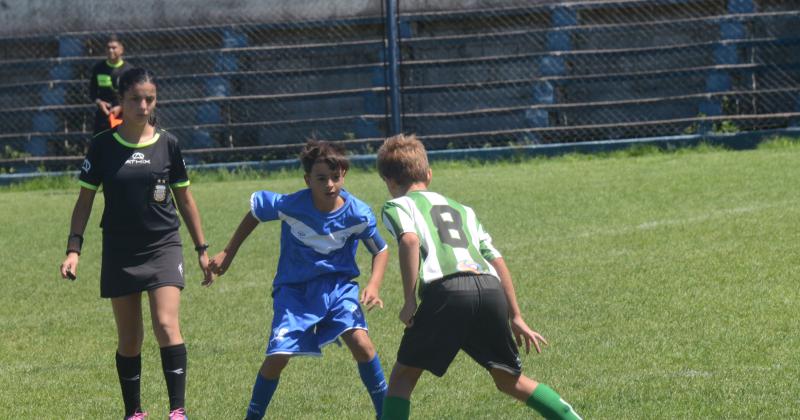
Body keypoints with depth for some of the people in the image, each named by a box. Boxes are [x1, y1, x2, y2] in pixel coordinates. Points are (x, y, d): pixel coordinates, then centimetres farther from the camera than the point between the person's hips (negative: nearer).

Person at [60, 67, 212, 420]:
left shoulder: (167, 144, 1)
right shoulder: (103, 146, -1)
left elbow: (184, 198, 10)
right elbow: (85, 200, 4)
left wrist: (202, 249, 11)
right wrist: (73, 250, -5)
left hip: (163, 246, -1)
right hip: (120, 253, 1)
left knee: (166, 325, -18)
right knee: (129, 339, 6)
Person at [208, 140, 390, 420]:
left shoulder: (358, 214, -16)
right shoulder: (289, 206, -19)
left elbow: (380, 250, 2)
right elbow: (255, 210, 2)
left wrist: (373, 286, -14)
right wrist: (228, 254, 7)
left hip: (337, 286, 0)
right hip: (295, 290, 0)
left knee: (360, 342, -22)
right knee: (277, 356, -12)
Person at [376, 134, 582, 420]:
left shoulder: (397, 206, 16)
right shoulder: (461, 209, 33)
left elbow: (410, 240, -7)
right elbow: (496, 259, 26)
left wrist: (409, 301, -6)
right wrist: (515, 317, 29)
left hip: (446, 291, -5)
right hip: (491, 289, 5)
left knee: (403, 375, 9)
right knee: (510, 380, 20)